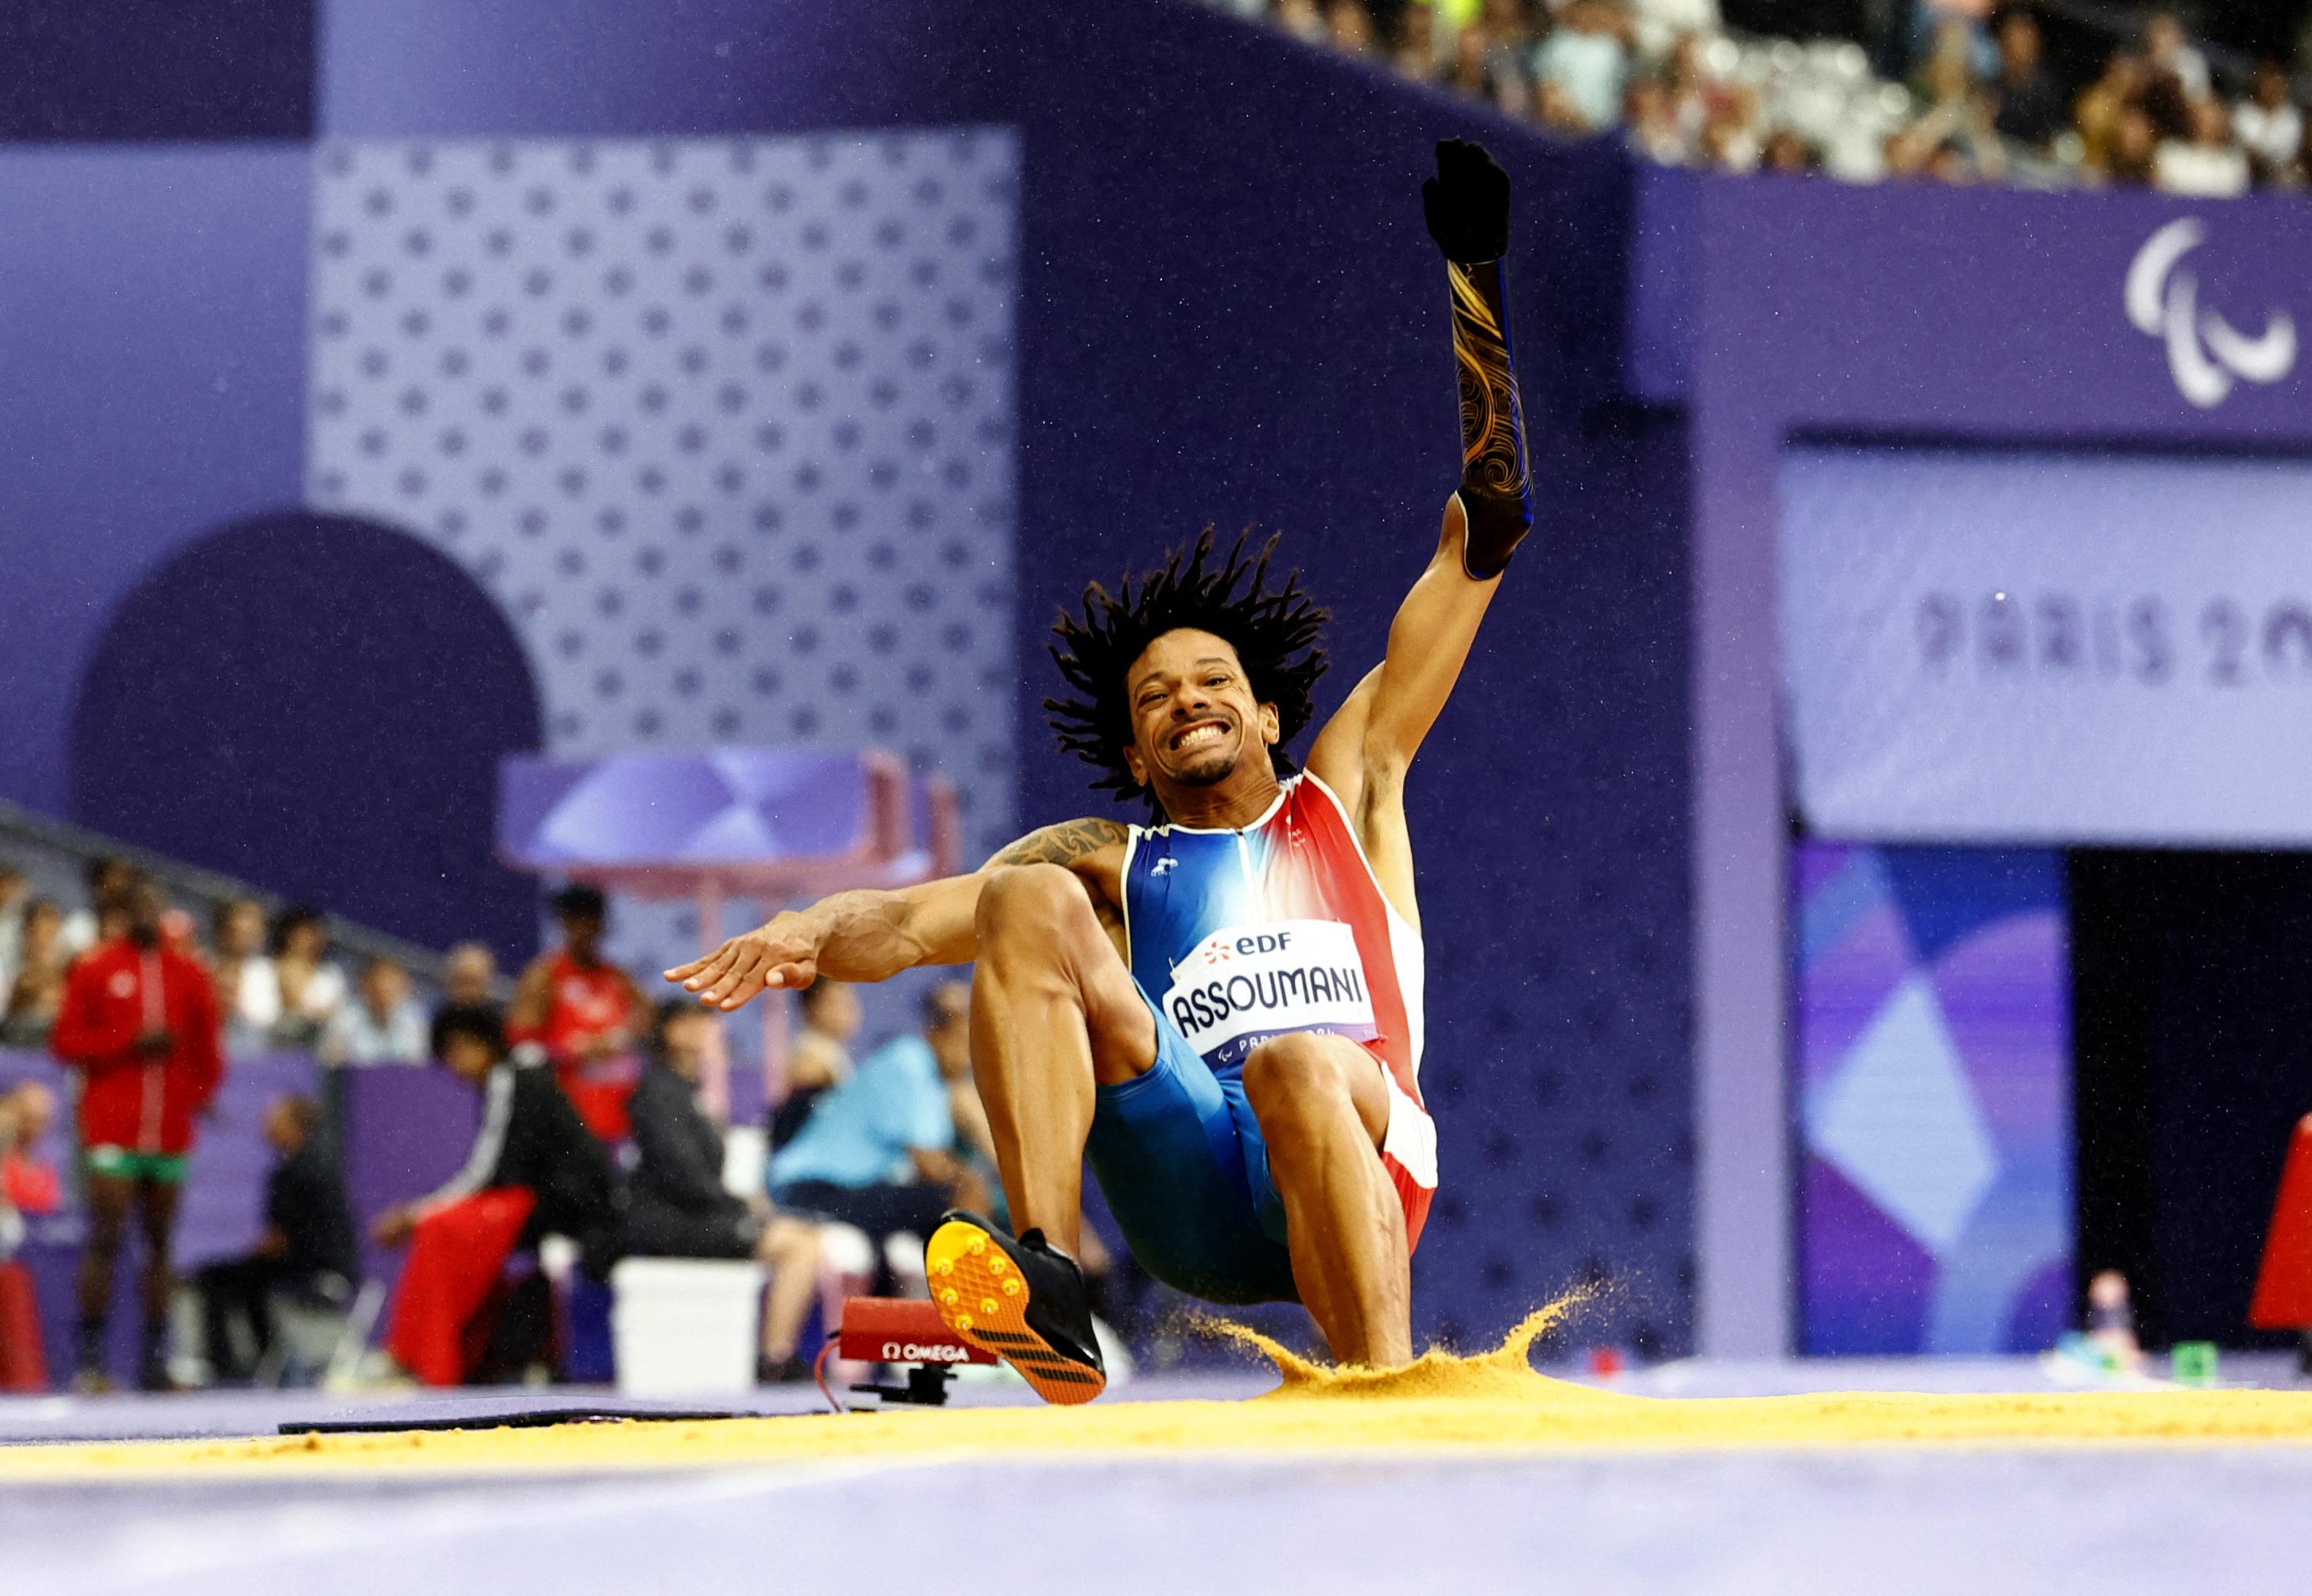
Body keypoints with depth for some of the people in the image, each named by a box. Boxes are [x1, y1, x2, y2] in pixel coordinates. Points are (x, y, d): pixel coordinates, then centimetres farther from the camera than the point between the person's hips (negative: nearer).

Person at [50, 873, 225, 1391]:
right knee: (107, 1240, -9)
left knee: (161, 1243, 6)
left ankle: (155, 1361, 10)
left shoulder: (189, 974, 10)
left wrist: (201, 1091, -3)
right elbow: (66, 1040, -1)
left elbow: (208, 1042, 15)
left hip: (170, 1133, 3)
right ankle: (88, 1358, -6)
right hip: (111, 1130, -3)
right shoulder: (95, 969, 2)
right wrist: (131, 1043, -12)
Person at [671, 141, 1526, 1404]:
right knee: (1028, 902, -16)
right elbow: (914, 921, 12)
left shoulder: (1343, 794, 28)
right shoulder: (1105, 863, 30)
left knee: (1299, 1066, -36)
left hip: (1359, 1154, -1)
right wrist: (811, 937, -12)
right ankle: (1049, 1291, -33)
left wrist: (1473, 286, 24)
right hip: (1186, 1191, 2)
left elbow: (1478, 549, 27)